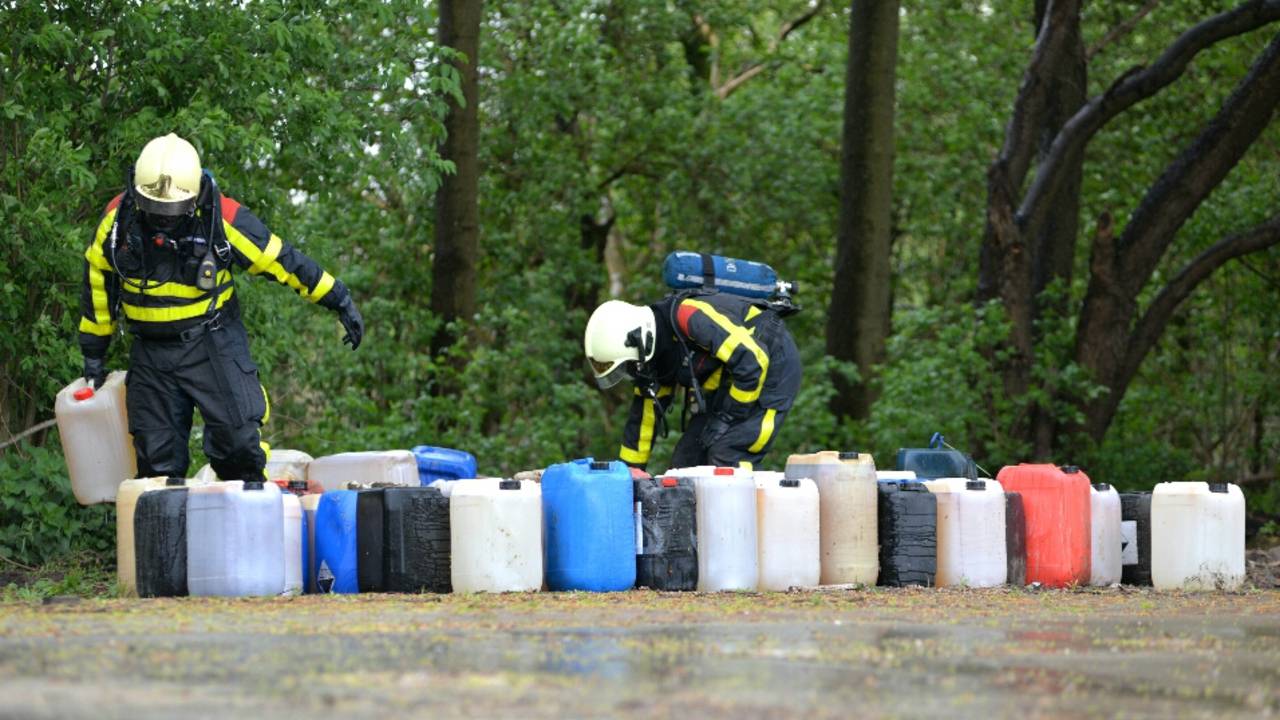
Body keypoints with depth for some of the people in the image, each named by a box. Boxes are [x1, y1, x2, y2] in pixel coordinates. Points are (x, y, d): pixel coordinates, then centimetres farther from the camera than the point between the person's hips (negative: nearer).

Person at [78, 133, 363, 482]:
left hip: (213, 345, -2)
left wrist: (340, 301, 0)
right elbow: (98, 281, 7)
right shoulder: (118, 217, -8)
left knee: (238, 438, -13)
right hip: (151, 351, 2)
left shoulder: (222, 218, -15)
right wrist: (93, 352, 14)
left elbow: (280, 259, -5)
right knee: (157, 460, 4)